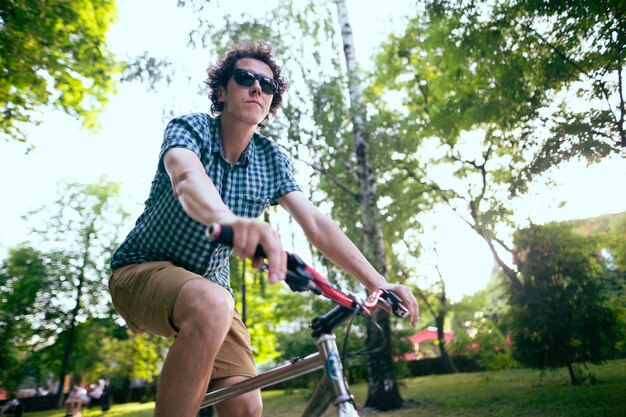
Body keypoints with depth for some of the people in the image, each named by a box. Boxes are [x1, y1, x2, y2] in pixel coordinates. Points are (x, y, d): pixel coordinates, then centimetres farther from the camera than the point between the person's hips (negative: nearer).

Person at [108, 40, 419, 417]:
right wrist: (227, 219, -63)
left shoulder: (272, 160, -4)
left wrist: (379, 283, -21)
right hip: (143, 268, -4)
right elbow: (187, 178, -39)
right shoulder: (189, 129, -15)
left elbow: (317, 225, -11)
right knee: (212, 303, -39)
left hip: (210, 283, 4)